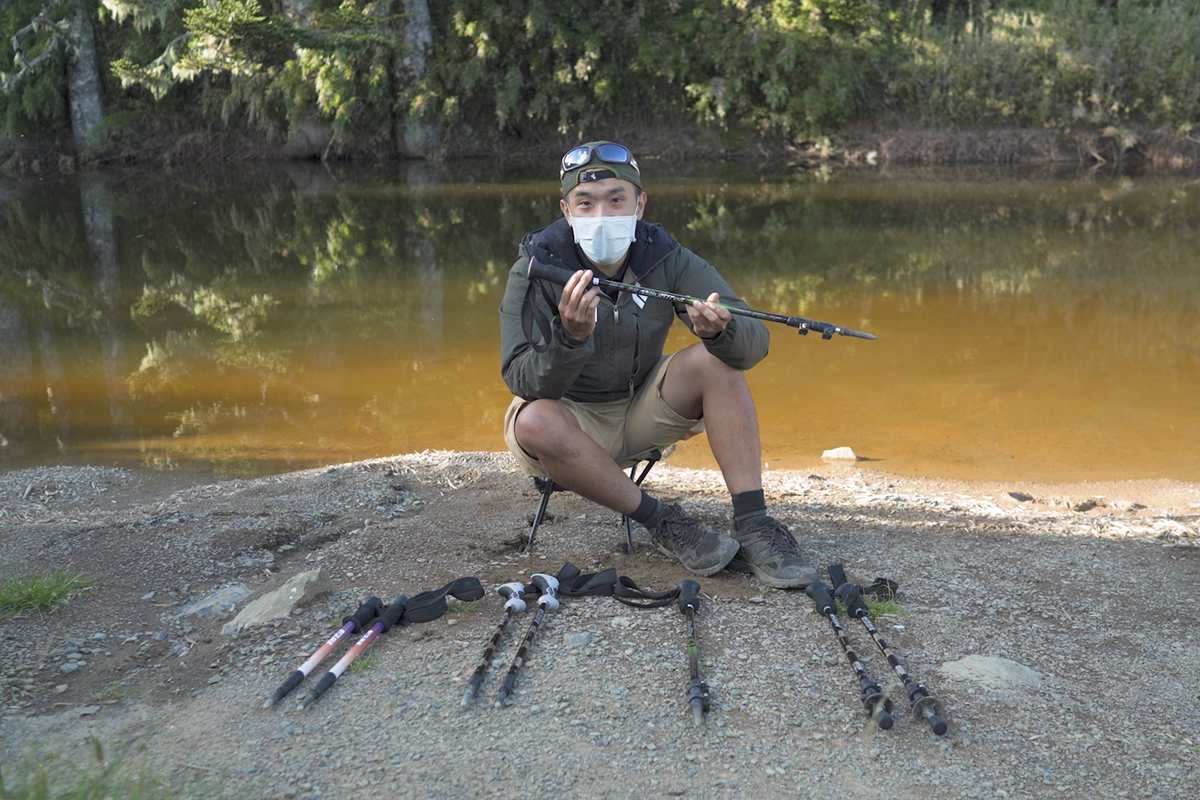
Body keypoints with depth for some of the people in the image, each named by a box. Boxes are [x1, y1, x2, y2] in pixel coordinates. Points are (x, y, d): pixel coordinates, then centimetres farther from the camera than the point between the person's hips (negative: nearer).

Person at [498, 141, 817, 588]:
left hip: (641, 412, 3)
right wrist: (570, 337, -48)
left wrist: (720, 331, -44)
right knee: (535, 423, -35)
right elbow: (524, 382, -28)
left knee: (716, 358, -21)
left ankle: (753, 527, -22)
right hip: (572, 422, -2)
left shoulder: (667, 260, -13)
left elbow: (755, 342, -20)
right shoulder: (537, 268, -19)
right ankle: (663, 524, -20)